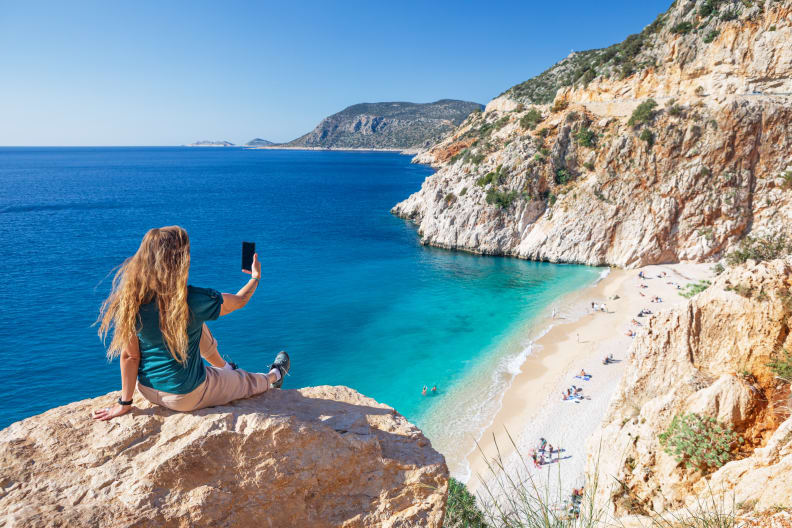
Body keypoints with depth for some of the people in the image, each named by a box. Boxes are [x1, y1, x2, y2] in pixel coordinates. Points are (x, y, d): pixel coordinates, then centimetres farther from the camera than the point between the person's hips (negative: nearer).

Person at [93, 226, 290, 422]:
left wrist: (125, 402, 3)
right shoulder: (194, 300, -26)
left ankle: (224, 367, 48)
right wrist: (256, 277, 14)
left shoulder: (130, 298, -16)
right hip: (186, 397, -5)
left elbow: (129, 356, -9)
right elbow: (240, 300, -7)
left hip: (147, 390, 5)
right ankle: (273, 377, 58)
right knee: (246, 380, 25)